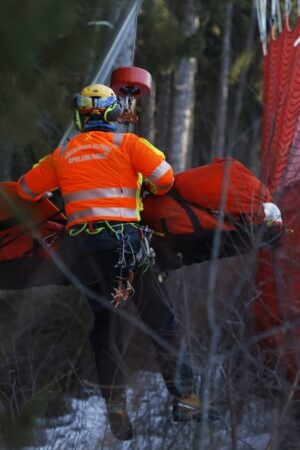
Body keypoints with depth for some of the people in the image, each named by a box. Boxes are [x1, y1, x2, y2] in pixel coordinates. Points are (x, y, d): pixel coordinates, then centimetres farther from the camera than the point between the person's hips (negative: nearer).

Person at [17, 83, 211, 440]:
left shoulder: (63, 154, 13)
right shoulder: (126, 143, 2)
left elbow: (26, 188, 21)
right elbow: (164, 176, -5)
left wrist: (51, 196, 41)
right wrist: (155, 190, 18)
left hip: (82, 246, 4)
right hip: (124, 238, -3)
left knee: (105, 324, 11)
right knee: (160, 320, 4)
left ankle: (115, 407, 5)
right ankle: (183, 395, 0)